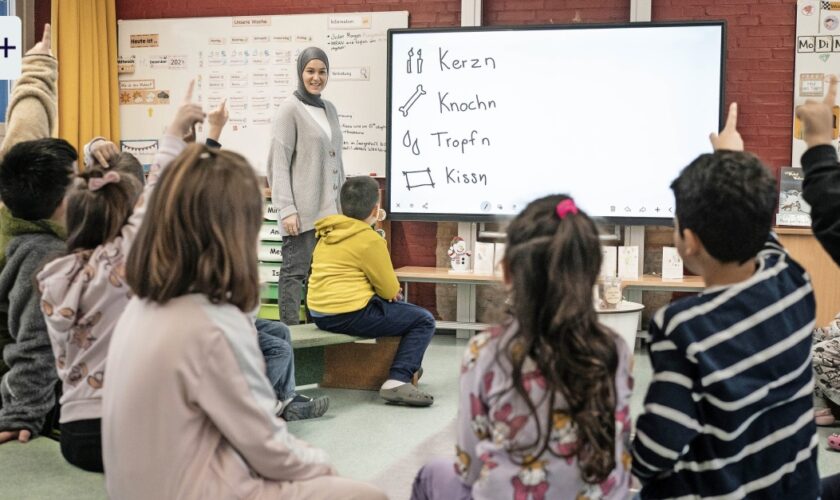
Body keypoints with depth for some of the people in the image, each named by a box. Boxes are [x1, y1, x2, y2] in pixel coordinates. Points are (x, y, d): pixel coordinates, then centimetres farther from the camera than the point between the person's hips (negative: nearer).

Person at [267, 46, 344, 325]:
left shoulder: (329, 109, 16)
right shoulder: (290, 109, -4)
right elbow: (279, 164, -9)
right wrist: (286, 209, -16)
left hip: (330, 209, 7)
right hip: (302, 210, -6)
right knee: (296, 271, -4)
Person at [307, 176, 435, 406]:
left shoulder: (328, 234, 12)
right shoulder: (370, 239, -13)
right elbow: (390, 290, -6)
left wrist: (389, 292, 14)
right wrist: (392, 292, 18)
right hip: (350, 315, -9)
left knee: (394, 308, 31)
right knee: (424, 320, 0)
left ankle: (405, 367, 35)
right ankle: (397, 381, -14)